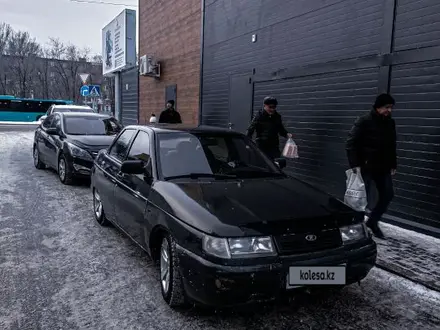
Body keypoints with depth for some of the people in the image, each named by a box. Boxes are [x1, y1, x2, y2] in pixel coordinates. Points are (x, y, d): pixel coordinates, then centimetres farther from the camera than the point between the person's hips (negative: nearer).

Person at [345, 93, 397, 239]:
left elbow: (392, 146, 17)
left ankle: (372, 221, 28)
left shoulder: (390, 122, 9)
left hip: (383, 167, 7)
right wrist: (355, 164, -21)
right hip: (366, 167, -7)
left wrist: (393, 165, 12)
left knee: (387, 195, 11)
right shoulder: (364, 121, -12)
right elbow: (351, 143, -15)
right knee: (363, 197, -3)